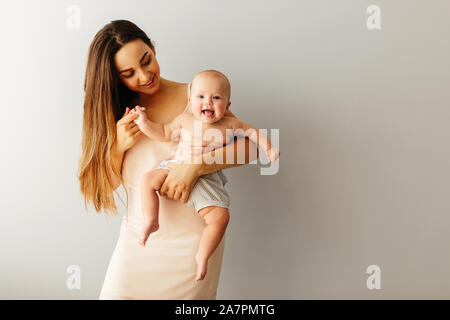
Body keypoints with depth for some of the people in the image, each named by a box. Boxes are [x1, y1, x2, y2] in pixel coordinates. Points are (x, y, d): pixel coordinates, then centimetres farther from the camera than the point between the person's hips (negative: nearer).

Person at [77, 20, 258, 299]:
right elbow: (106, 184, 5)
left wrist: (195, 165, -26)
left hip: (190, 237, -3)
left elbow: (250, 146, -13)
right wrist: (118, 146, -14)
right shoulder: (117, 113, 5)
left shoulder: (193, 97, -6)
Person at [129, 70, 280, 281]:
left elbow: (252, 131, 15)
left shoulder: (229, 124, 1)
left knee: (220, 216, -20)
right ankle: (151, 222, -1)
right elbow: (163, 133, 17)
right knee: (148, 179, -19)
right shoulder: (185, 120, 5)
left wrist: (268, 147, 2)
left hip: (206, 180, -2)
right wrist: (144, 122, 5)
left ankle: (202, 256, 0)